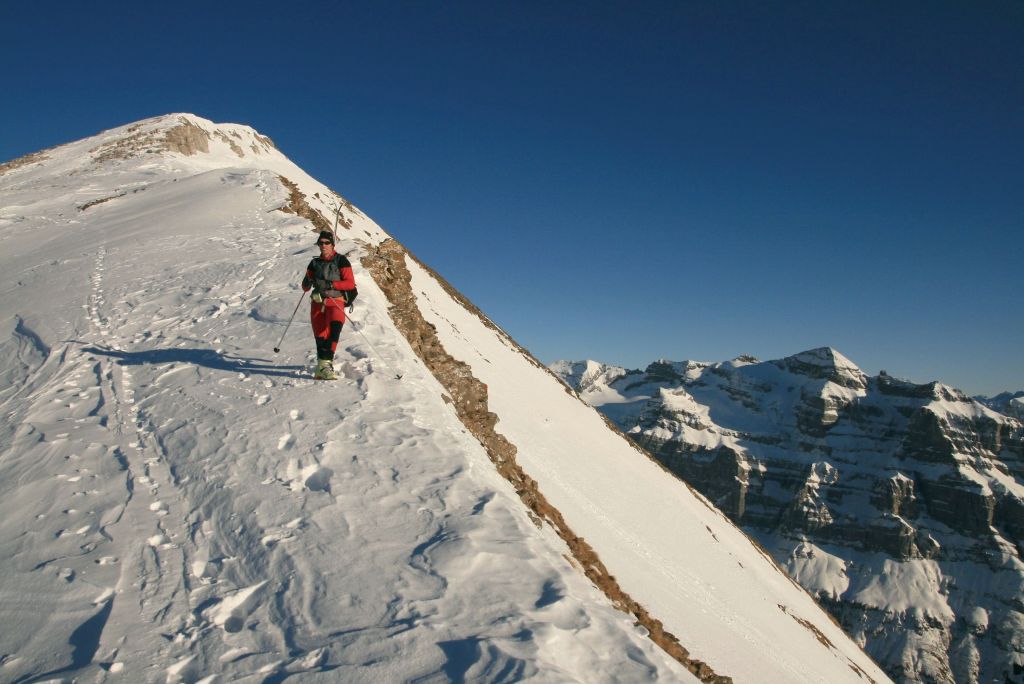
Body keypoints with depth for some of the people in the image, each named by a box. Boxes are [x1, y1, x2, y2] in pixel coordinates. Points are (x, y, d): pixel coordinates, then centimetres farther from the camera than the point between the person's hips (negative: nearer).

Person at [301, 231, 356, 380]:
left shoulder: (341, 260, 3)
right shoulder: (315, 263, 16)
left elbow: (350, 283, -6)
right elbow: (305, 287, 18)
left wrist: (330, 284, -18)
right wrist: (307, 283, -7)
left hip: (335, 302, -4)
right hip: (317, 303, 4)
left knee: (334, 330, -27)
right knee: (320, 337, 1)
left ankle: (325, 363, -30)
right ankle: (323, 366, 11)